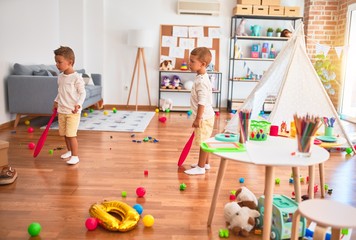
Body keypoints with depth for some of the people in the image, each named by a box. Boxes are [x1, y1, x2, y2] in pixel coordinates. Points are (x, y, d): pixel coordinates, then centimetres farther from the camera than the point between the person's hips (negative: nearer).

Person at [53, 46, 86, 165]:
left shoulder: (76, 77, -14)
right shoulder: (60, 76, 8)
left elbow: (82, 93, -12)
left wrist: (78, 104, -23)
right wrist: (56, 101, 14)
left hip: (73, 112, -7)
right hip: (61, 110, 7)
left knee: (71, 134, -8)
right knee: (64, 134, 15)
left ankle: (75, 156, 2)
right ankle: (69, 151, 34)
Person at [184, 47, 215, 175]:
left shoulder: (201, 81, -23)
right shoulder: (202, 77, 9)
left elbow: (202, 102, -25)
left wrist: (198, 119, -21)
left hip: (204, 118, -10)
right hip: (205, 116, 10)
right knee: (204, 142, 20)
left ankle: (201, 167, 13)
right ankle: (205, 163, 33)